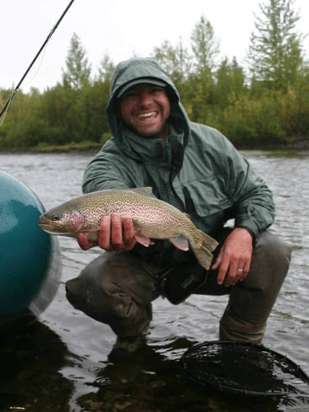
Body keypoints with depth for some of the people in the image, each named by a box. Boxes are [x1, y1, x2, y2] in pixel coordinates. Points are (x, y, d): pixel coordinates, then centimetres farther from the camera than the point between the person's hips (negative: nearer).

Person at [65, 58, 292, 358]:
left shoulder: (208, 143, -6)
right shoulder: (112, 159, -15)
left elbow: (256, 194, -1)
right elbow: (104, 184, -40)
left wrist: (244, 231, -24)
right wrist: (112, 219, -66)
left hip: (210, 260, 2)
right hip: (145, 268, -1)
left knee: (271, 252, -23)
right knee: (90, 285, -28)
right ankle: (133, 328, 8)